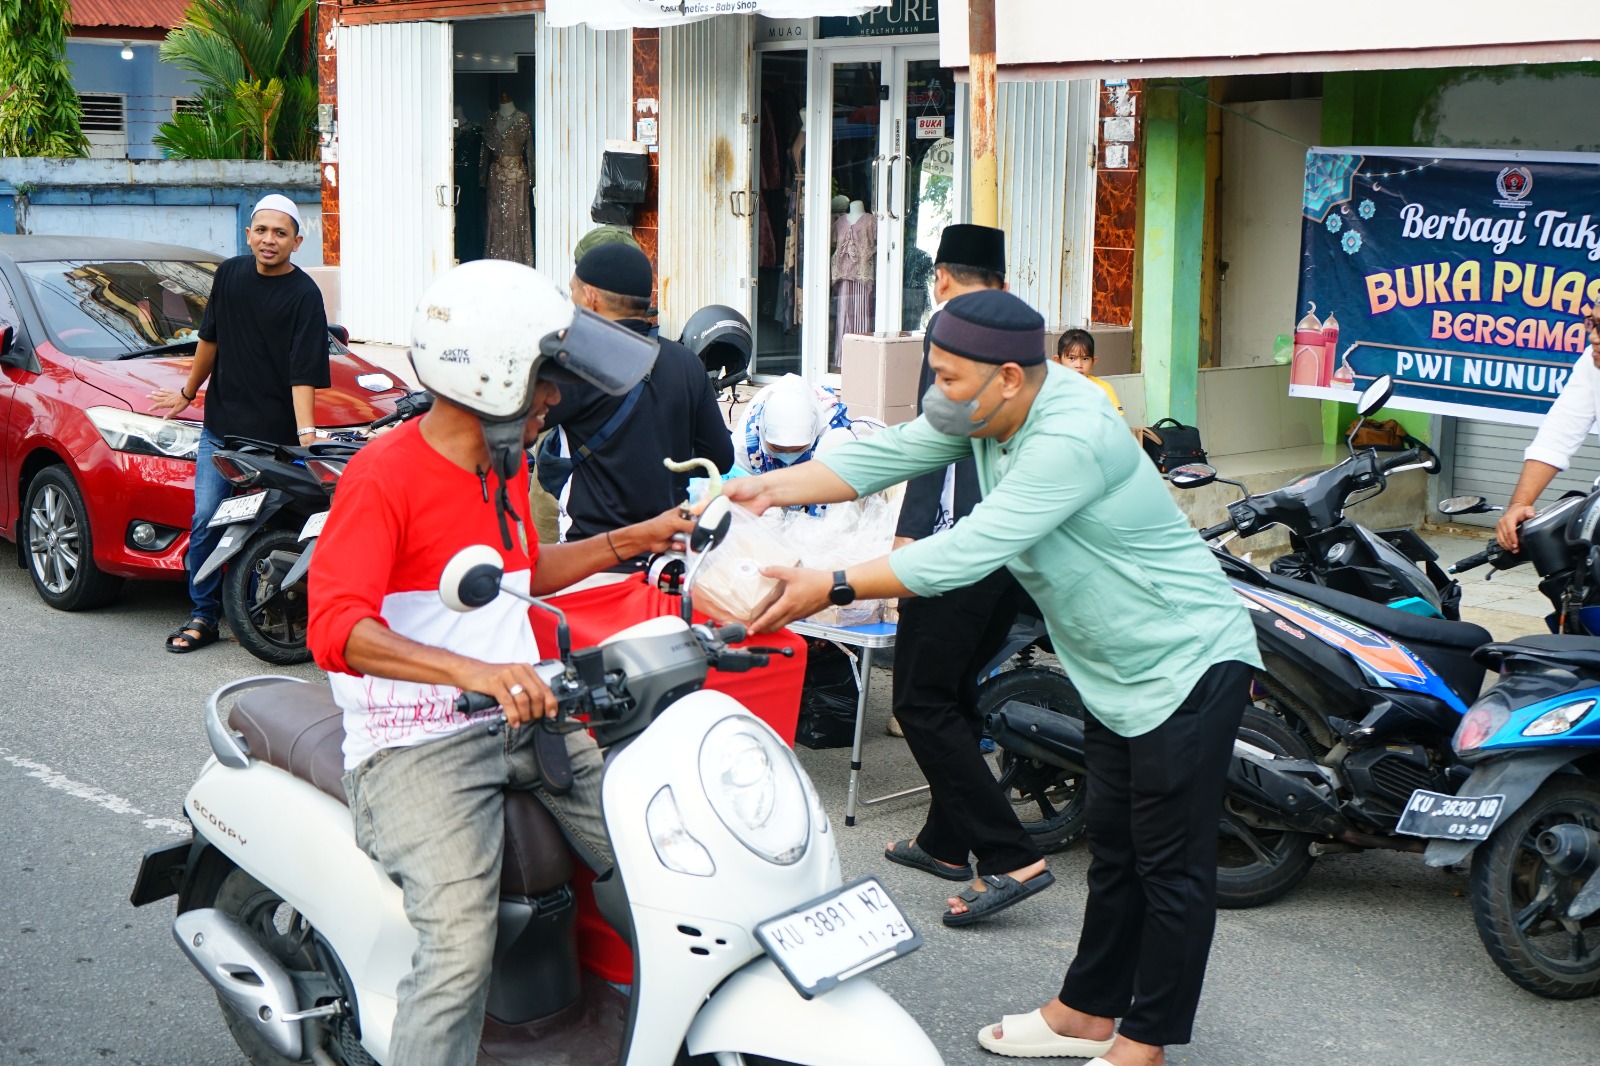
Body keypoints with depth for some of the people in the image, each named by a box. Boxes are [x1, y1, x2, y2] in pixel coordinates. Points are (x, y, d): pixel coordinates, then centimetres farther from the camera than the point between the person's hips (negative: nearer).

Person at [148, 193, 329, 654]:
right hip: (220, 427, 5)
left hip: (275, 436, -5)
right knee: (205, 522, 1)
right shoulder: (230, 274, 7)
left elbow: (304, 373, -16)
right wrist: (188, 393, 29)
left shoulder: (304, 294, -9)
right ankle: (202, 616, 11)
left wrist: (306, 434, -27)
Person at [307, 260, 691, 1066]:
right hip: (419, 739, -8)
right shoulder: (383, 478, -15)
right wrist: (473, 673, -42)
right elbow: (335, 629, -28)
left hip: (523, 717, 8)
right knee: (459, 948, -26)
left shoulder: (504, 466, 15)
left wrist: (634, 540, 26)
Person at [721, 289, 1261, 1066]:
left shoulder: (1071, 439, -31)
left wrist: (834, 588, -32)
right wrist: (773, 488, -15)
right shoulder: (989, 412, -2)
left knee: (1171, 867, 1)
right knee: (1113, 851, 19)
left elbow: (969, 551, -34)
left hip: (1187, 667, -10)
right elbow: (887, 456, -1)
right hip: (1117, 673, 10)